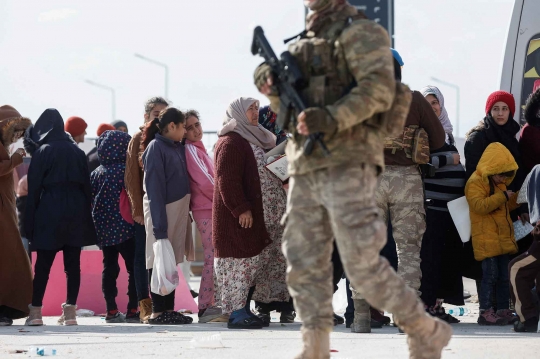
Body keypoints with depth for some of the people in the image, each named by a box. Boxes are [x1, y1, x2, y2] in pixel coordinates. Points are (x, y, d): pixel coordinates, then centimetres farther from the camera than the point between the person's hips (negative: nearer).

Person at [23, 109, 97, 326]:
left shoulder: (42, 151, -3)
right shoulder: (77, 152, 9)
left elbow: (34, 187, -4)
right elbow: (87, 184, 11)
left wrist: (30, 220, -2)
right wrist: (86, 215, 14)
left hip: (49, 212, -3)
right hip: (76, 213, 3)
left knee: (43, 264, 0)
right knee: (73, 263, 3)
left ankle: (36, 310, -1)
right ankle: (70, 311, 0)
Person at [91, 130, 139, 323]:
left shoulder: (96, 173, 6)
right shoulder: (125, 171, -10)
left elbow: (91, 200, 9)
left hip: (103, 228, 5)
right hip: (124, 227, -5)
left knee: (109, 268, 8)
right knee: (134, 267, 0)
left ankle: (111, 310, 7)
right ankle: (132, 310, -5)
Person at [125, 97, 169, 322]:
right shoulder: (139, 140, 0)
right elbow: (132, 177, -4)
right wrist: (138, 209, -11)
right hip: (146, 208, -4)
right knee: (143, 255, -1)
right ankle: (145, 306, 0)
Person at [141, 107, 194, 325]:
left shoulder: (178, 147, 14)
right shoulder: (155, 148, -10)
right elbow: (154, 187, -15)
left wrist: (186, 213, 9)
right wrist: (159, 223, -19)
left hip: (179, 209, 8)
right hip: (162, 209, -8)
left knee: (171, 260, 8)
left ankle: (168, 309, 11)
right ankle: (157, 311, -3)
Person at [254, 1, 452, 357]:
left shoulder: (361, 33, -3)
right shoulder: (307, 44, 22)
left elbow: (379, 88, -17)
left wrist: (332, 118, -29)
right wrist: (272, 86, 2)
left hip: (347, 164, -8)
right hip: (306, 169, 8)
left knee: (363, 266, -12)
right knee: (304, 264, 2)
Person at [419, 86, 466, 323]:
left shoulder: (446, 131, 21)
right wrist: (449, 159, -11)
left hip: (452, 204, 8)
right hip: (431, 204, -8)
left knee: (449, 256, 5)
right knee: (430, 256, -10)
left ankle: (437, 304, 8)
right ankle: (426, 305, -8)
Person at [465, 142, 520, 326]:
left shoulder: (500, 185, 20)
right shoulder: (475, 183, -10)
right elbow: (480, 205, -24)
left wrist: (514, 200, 14)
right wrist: (502, 196, -21)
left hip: (503, 239, 9)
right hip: (486, 240, -9)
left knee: (505, 276, 9)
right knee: (490, 275, -11)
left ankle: (504, 310, 15)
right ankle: (485, 312, -9)